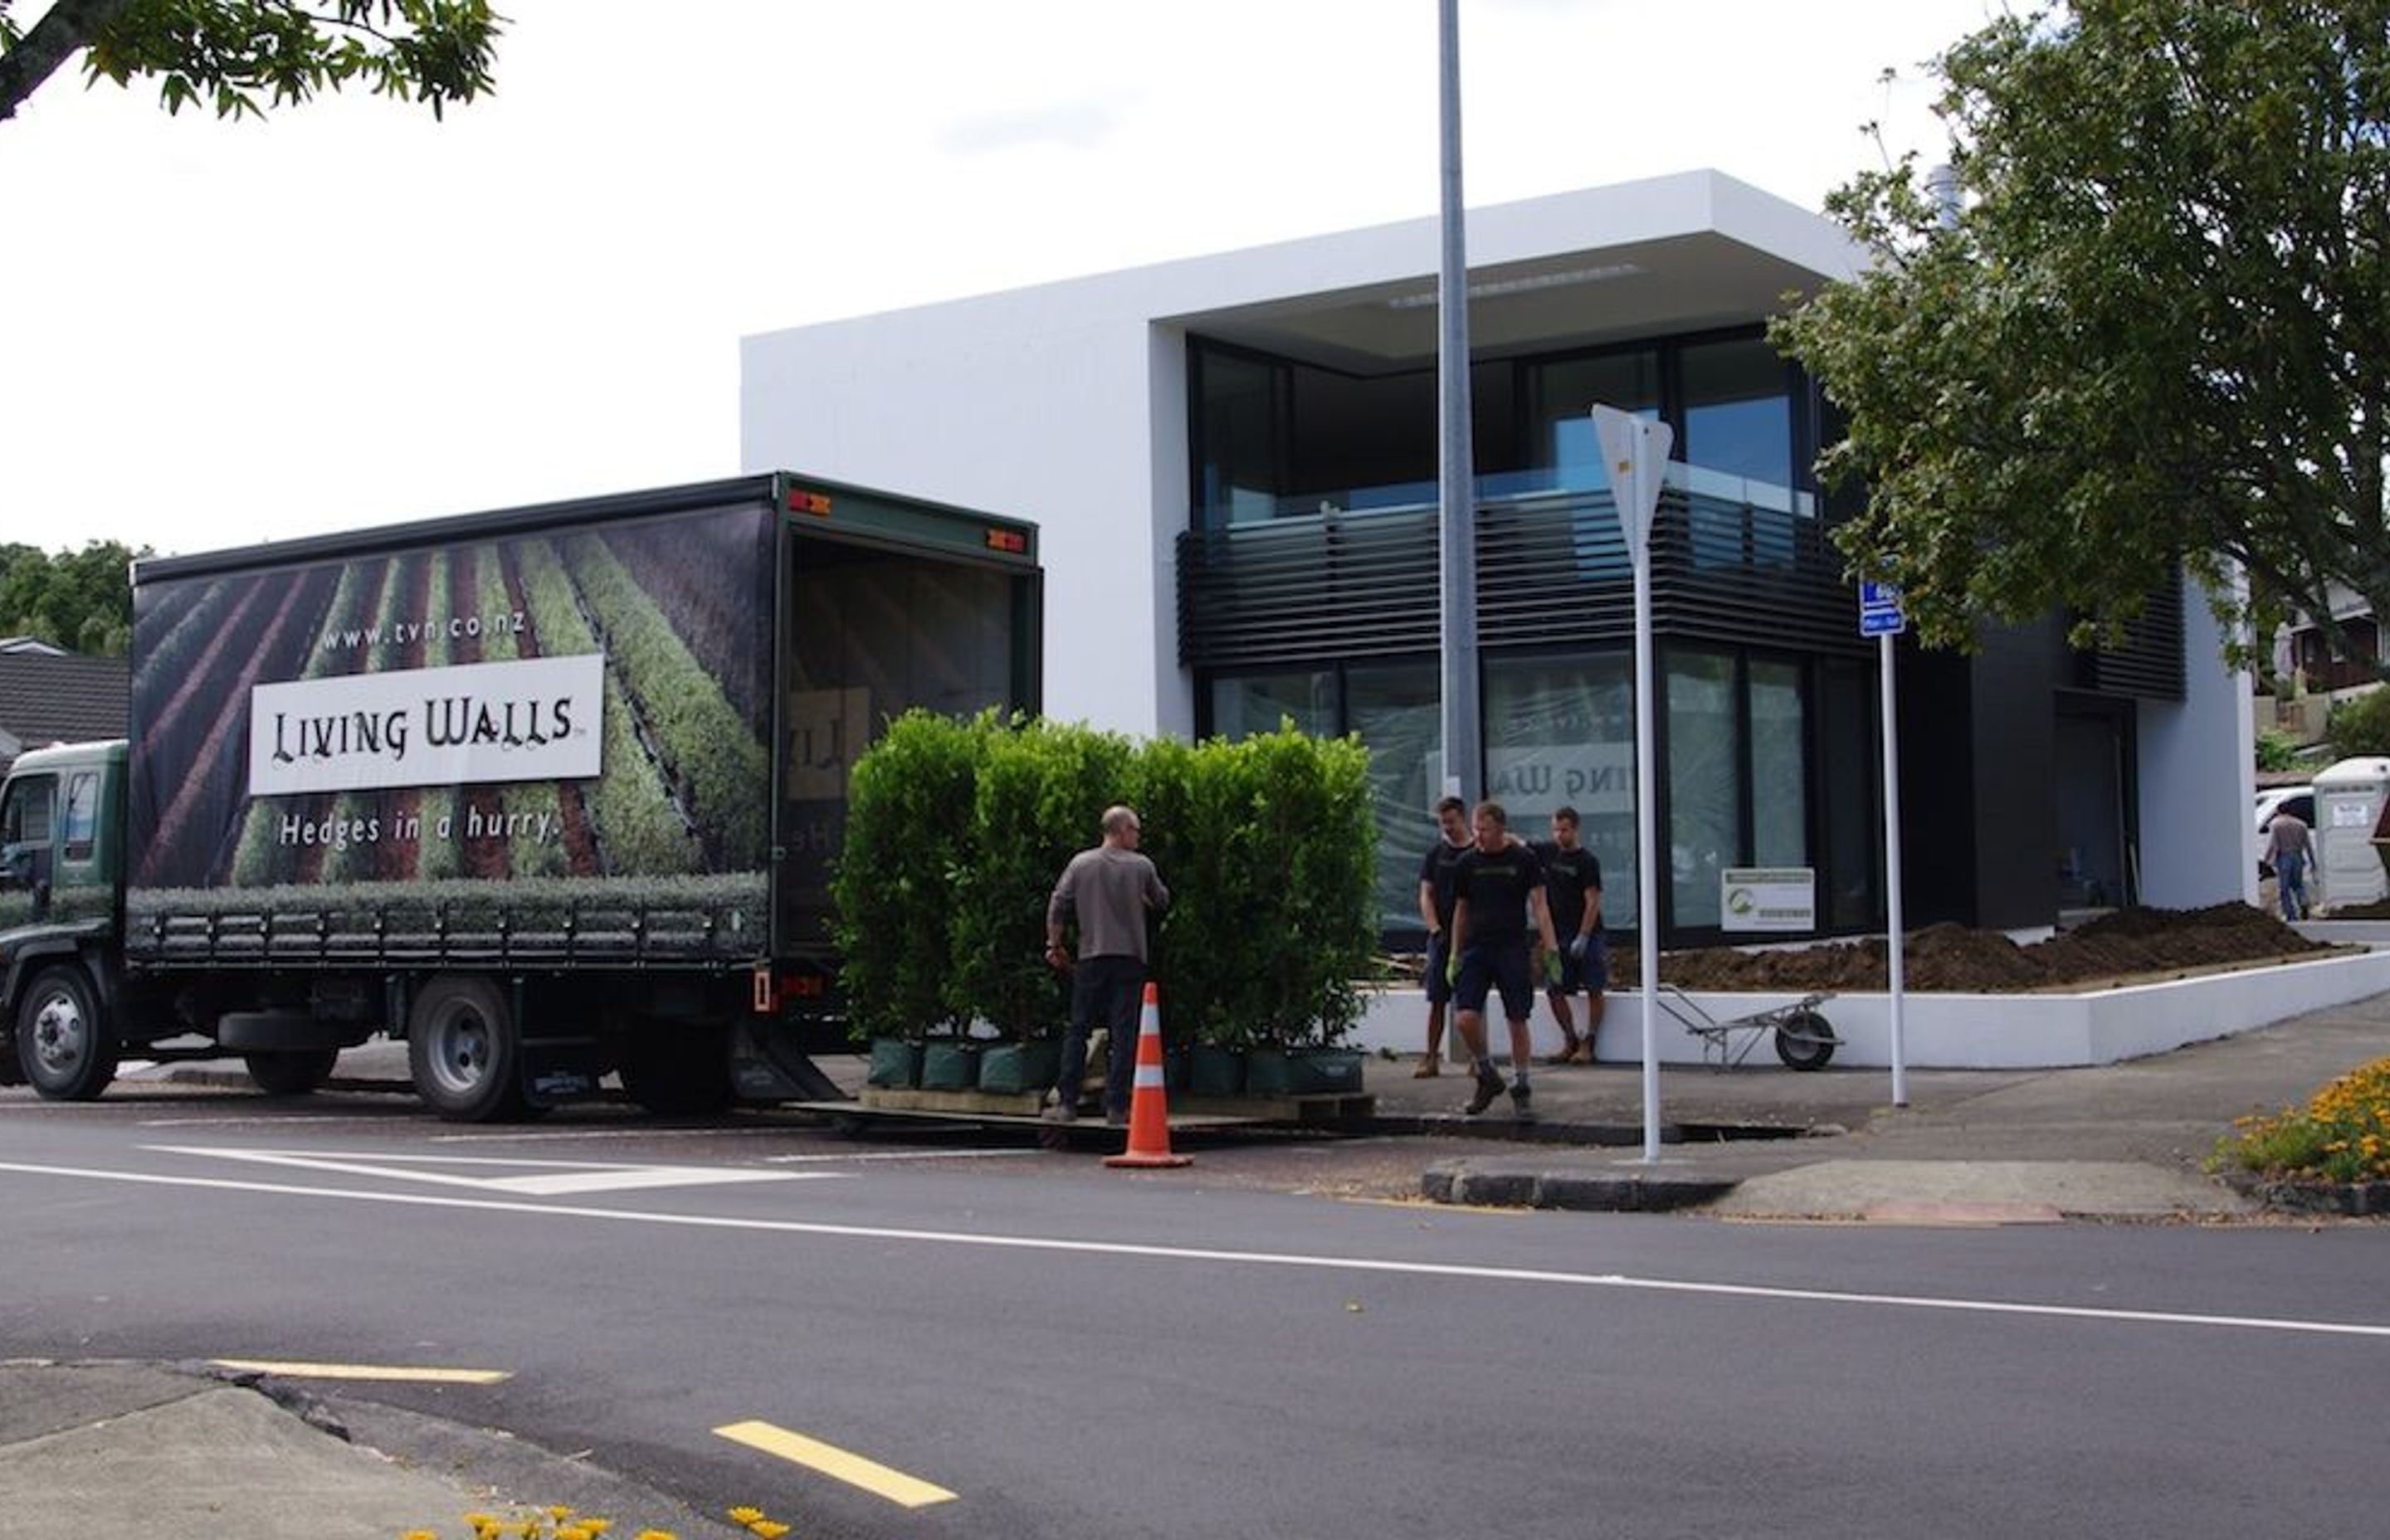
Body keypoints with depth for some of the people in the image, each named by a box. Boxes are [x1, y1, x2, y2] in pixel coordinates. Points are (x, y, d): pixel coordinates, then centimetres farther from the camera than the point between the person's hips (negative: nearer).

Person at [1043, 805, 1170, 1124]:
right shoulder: (1141, 865, 1)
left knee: (1078, 1030, 6)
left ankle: (1067, 1103, 3)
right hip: (1130, 957, -1)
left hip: (1091, 957, 1)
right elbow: (1162, 902, 13)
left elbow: (1057, 908, 1)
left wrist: (1054, 945, 11)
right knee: (1124, 1032, 1)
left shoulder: (1081, 863, 3)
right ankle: (1116, 1106, -2)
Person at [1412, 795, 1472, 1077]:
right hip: (1441, 936, 1)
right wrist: (1435, 929, -8)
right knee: (1437, 1000, 1)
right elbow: (1426, 896, 6)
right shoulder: (1435, 854, 8)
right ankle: (1432, 1059, 6)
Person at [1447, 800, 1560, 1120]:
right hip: (1475, 949, 2)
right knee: (1465, 1018, -11)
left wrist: (1551, 949, -11)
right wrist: (1455, 955, 14)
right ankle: (1486, 1076, 12)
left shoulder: (1524, 859, 0)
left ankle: (1521, 1088, 15)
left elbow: (1539, 906, -2)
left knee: (1517, 1021, 1)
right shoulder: (1467, 863, 8)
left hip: (1512, 949, -2)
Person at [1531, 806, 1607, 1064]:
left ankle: (1587, 1045, 4)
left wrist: (1582, 938, -17)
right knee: (1554, 991, 3)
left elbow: (1593, 902, -12)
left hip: (1587, 936, -5)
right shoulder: (1548, 851, 6)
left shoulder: (1587, 861, -9)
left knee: (1593, 990, -3)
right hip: (1558, 935, 5)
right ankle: (1570, 1041, 15)